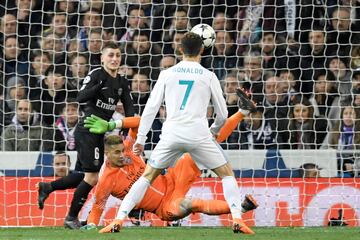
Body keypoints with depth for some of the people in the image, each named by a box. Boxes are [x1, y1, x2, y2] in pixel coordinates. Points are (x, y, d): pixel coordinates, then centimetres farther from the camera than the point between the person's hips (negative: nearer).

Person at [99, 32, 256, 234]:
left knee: (147, 177, 13)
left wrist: (141, 138, 12)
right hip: (198, 134, -1)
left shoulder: (167, 74, 11)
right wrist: (214, 131, 34)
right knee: (227, 173, 13)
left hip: (171, 134, 1)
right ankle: (238, 220, -4)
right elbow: (222, 114, 13)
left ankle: (119, 220, 2)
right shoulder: (209, 76, 9)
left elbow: (151, 107, 8)